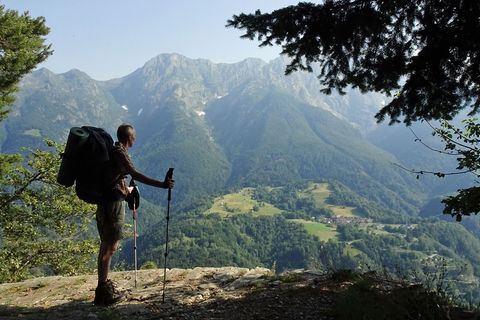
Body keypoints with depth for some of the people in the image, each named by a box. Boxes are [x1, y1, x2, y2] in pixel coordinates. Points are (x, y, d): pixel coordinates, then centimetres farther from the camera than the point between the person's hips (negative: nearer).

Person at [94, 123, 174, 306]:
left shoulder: (114, 151, 16)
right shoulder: (120, 153, -14)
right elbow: (135, 175, -28)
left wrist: (125, 189, 42)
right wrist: (161, 185, -32)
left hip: (106, 201, 10)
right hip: (113, 203, -10)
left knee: (108, 245, 17)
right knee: (109, 246, -7)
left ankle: (105, 285, 28)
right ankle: (102, 293, -3)